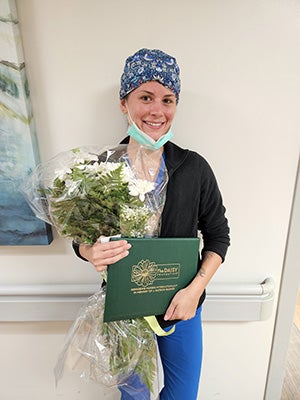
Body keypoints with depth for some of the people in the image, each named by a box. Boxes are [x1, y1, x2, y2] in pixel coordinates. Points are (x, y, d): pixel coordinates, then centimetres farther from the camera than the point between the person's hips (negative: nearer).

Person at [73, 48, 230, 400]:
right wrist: (92, 253, -26)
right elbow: (81, 239, -3)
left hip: (182, 307, 1)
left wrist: (195, 290, -15)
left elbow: (218, 235, -4)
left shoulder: (195, 168, -13)